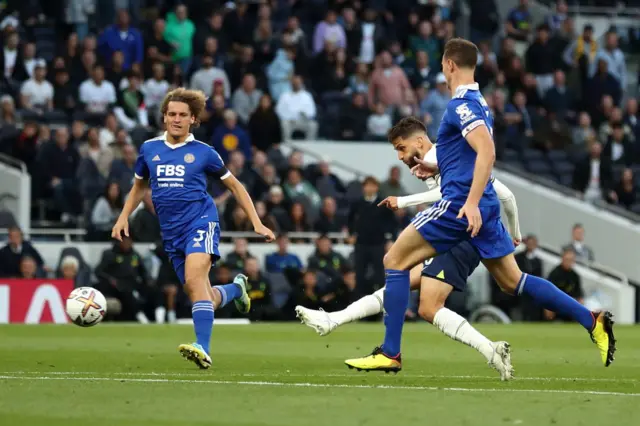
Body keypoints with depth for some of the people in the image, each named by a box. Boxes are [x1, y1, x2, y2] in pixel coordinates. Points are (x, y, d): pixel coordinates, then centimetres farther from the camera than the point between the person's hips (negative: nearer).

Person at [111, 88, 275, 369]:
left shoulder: (203, 152, 3)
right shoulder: (149, 149, 10)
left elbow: (234, 186, 12)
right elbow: (139, 185, 27)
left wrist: (257, 223, 8)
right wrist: (124, 217, 13)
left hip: (200, 221, -4)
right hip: (171, 231, 4)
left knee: (195, 276, -30)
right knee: (199, 298, 5)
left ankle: (203, 349, -38)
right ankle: (236, 288, 39)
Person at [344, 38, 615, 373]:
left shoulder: (461, 104, -11)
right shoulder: (478, 102, 18)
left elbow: (487, 150, -25)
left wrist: (472, 202, -31)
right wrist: (436, 167, 29)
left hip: (459, 204, -9)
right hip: (483, 207, 9)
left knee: (395, 260, -2)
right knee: (512, 280, 12)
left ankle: (390, 353, -6)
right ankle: (593, 322, 4)